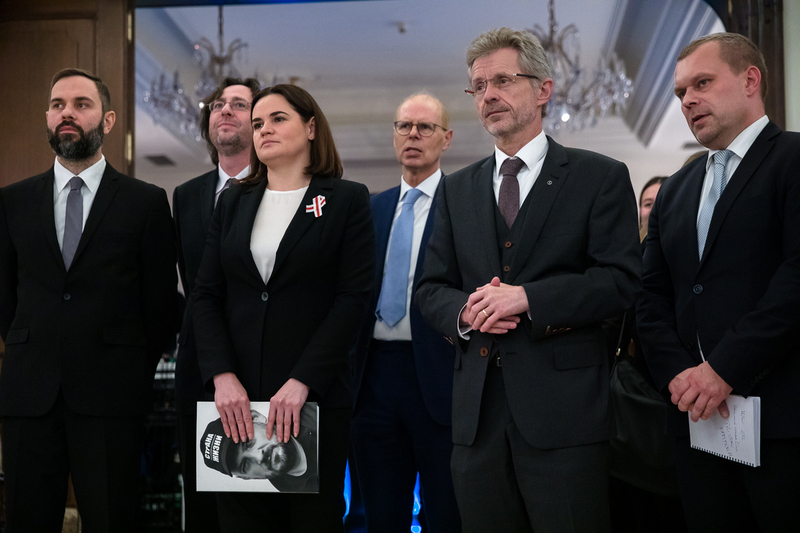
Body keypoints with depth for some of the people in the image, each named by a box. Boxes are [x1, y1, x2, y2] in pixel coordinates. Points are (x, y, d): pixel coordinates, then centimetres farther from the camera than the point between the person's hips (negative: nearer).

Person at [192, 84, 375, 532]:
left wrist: (301, 382, -16)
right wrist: (222, 376, -8)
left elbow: (354, 298, -8)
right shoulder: (233, 202, 13)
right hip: (237, 400, 3)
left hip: (315, 398, -3)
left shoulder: (348, 201, 2)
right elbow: (206, 295, 7)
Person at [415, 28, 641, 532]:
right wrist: (465, 310, -9)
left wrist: (526, 297, -17)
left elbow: (621, 279, -7)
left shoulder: (601, 177, 3)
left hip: (564, 411, -4)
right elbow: (431, 289, 14)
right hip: (478, 412, 4)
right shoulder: (456, 189, 16)